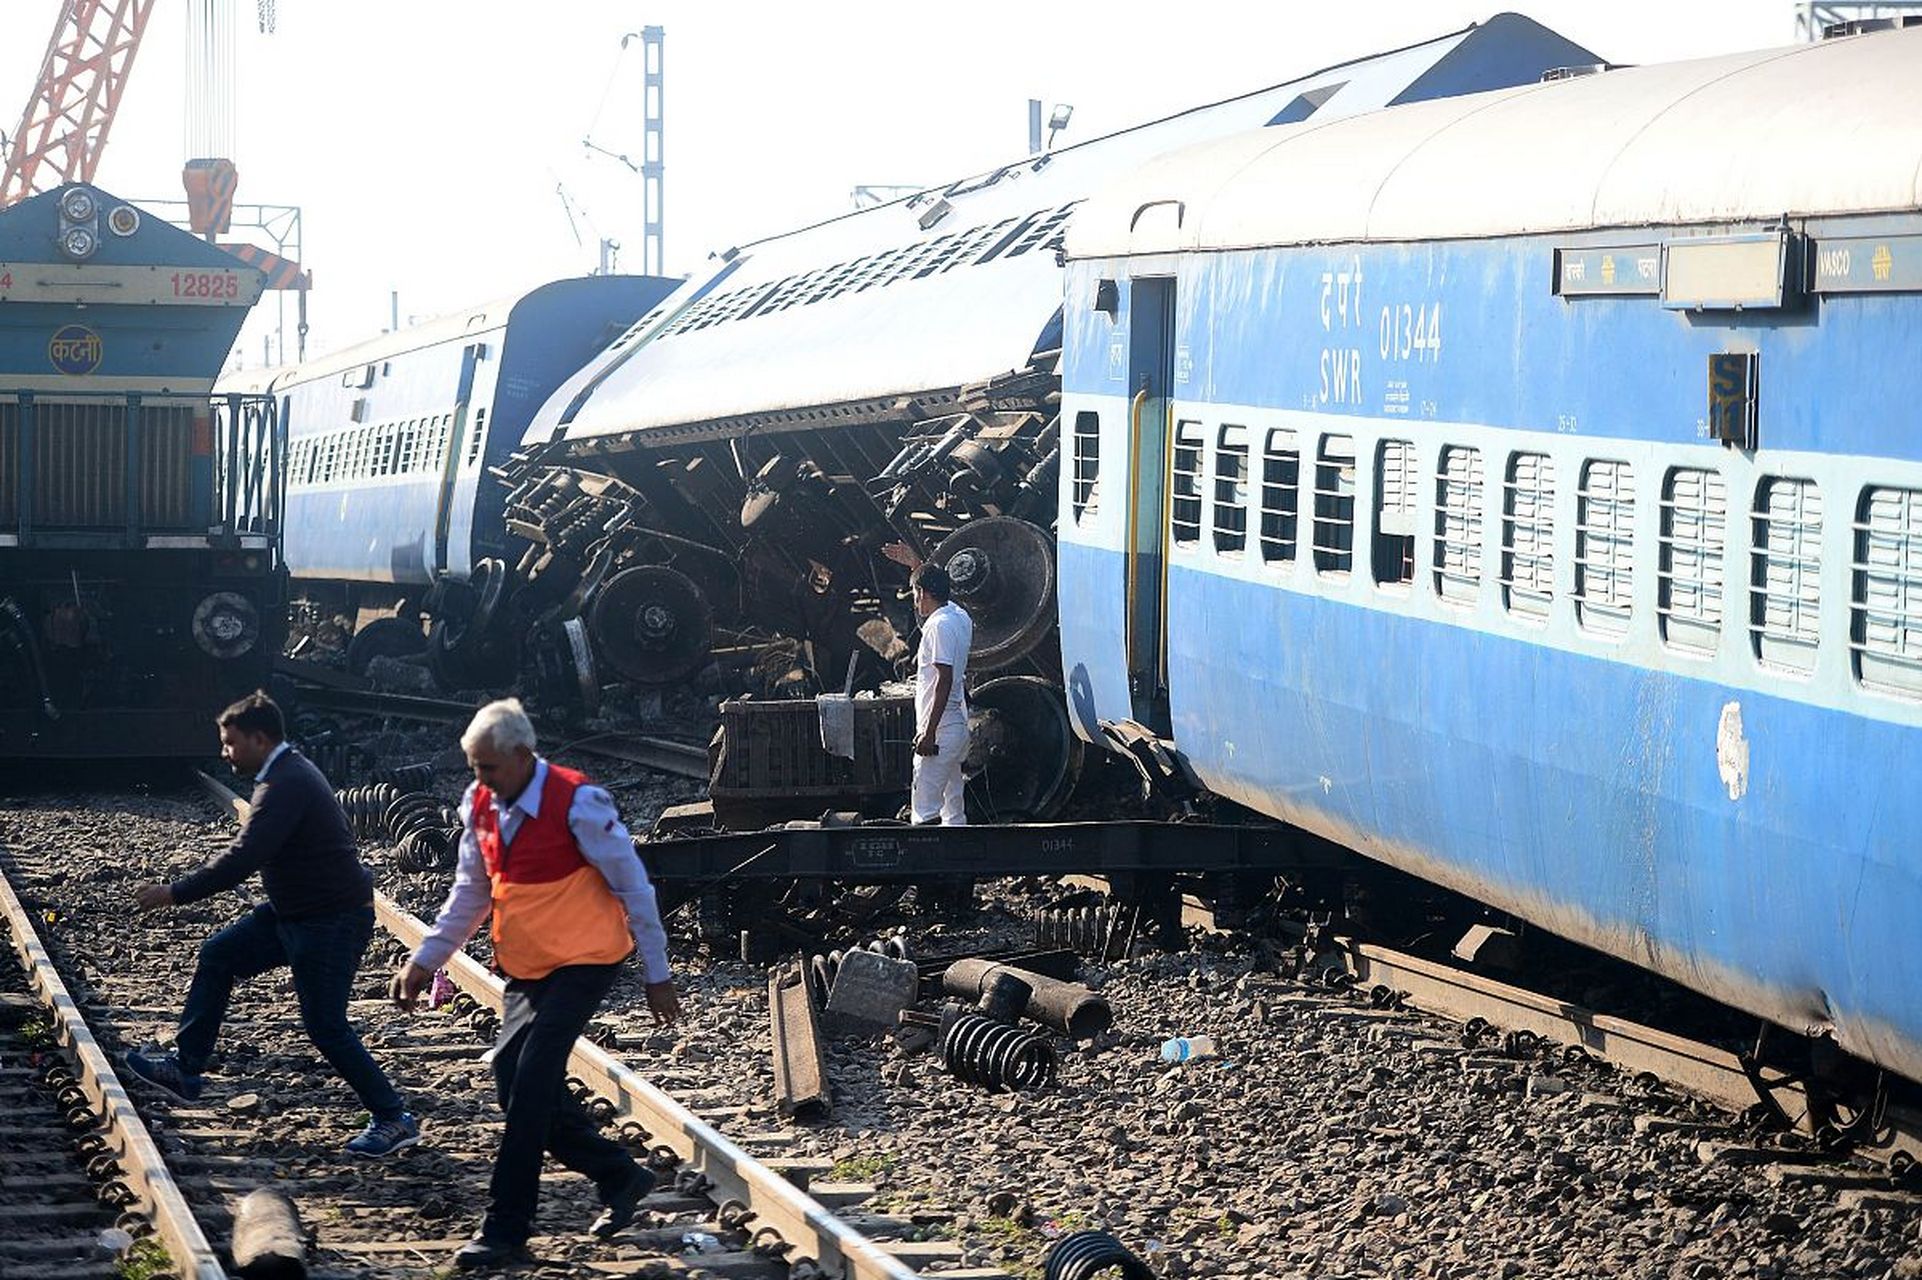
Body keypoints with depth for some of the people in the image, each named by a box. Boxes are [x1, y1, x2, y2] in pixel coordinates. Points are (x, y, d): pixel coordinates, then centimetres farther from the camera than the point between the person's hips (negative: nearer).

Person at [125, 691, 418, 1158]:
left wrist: (175, 893, -26)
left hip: (332, 922, -10)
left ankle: (394, 1120, 5)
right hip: (295, 911, 10)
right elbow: (252, 853, 20)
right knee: (217, 955, 11)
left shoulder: (286, 786, -24)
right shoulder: (290, 772, 10)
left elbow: (243, 858, -30)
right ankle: (186, 1069, 17)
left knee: (325, 1027, -6)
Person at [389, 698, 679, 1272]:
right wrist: (425, 960, 7)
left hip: (584, 961, -7)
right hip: (526, 965, 7)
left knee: (532, 1078, -16)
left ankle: (505, 1230, -14)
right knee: (513, 1074, 0)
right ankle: (619, 1177, 19)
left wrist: (657, 977, -7)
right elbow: (470, 892, 14)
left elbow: (633, 888, -11)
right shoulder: (479, 805, 1)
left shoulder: (578, 804, -19)